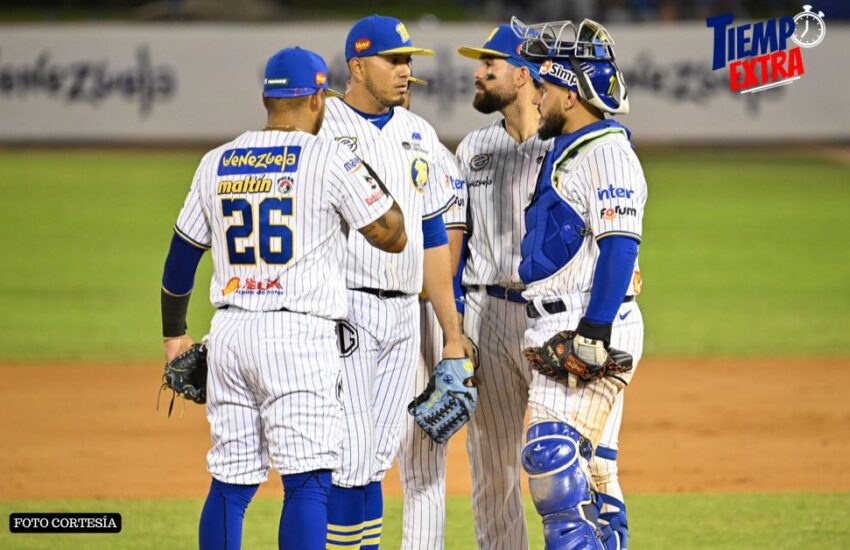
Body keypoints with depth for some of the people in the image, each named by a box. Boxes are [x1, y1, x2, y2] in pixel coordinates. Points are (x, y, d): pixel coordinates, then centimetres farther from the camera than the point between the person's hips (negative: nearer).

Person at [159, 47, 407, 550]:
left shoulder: (216, 164, 11)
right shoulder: (330, 159, -4)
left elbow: (181, 257, 18)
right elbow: (393, 236, 0)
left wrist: (175, 334, 29)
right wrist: (368, 171, 13)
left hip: (229, 337, 5)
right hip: (299, 336, -5)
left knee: (231, 484, 11)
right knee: (308, 482, -7)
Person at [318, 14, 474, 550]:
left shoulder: (418, 135, 14)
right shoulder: (318, 128, -5)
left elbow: (433, 236, 18)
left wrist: (452, 330, 14)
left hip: (403, 318, 6)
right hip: (343, 313, -6)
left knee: (375, 463, 9)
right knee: (348, 460, -11)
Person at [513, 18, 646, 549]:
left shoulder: (606, 151, -12)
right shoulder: (565, 151, 20)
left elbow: (619, 246, -20)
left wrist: (594, 333, -25)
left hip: (593, 328, -10)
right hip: (558, 331, 10)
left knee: (553, 456, -19)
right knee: (585, 468, 11)